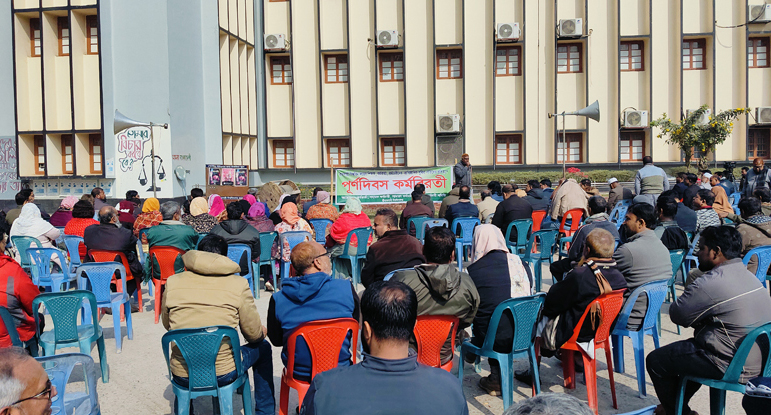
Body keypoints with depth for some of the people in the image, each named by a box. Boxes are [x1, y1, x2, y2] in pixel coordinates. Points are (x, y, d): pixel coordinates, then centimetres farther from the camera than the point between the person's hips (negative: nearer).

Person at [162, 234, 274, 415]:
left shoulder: (172, 282, -4)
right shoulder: (238, 284, -10)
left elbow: (167, 324, 12)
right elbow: (254, 335, -3)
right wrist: (263, 332, 21)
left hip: (181, 376, 3)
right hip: (223, 374, -3)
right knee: (262, 347, 26)